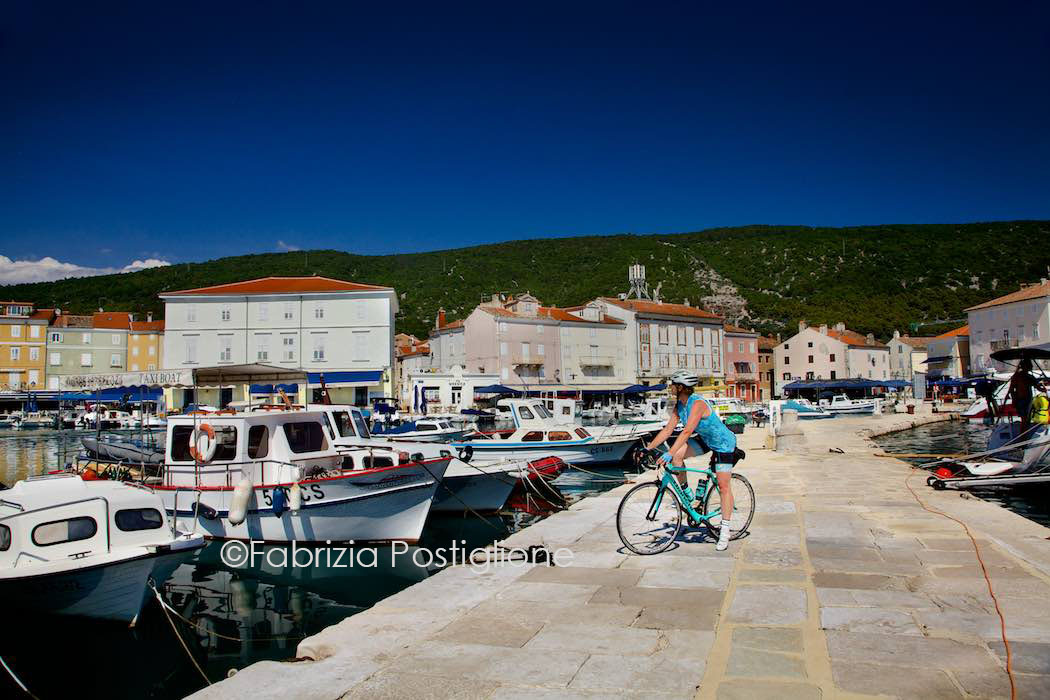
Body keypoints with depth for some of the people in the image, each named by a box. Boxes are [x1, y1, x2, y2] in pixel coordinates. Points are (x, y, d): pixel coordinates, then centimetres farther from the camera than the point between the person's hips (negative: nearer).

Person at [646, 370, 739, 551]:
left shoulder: (697, 404, -30)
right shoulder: (679, 406, -5)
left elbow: (687, 432, -39)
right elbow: (668, 429, -5)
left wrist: (669, 454, -45)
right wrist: (648, 448, -11)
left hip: (723, 443, -7)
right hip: (705, 440, 8)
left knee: (723, 486, -5)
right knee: (677, 456, -15)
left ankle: (725, 531, 3)